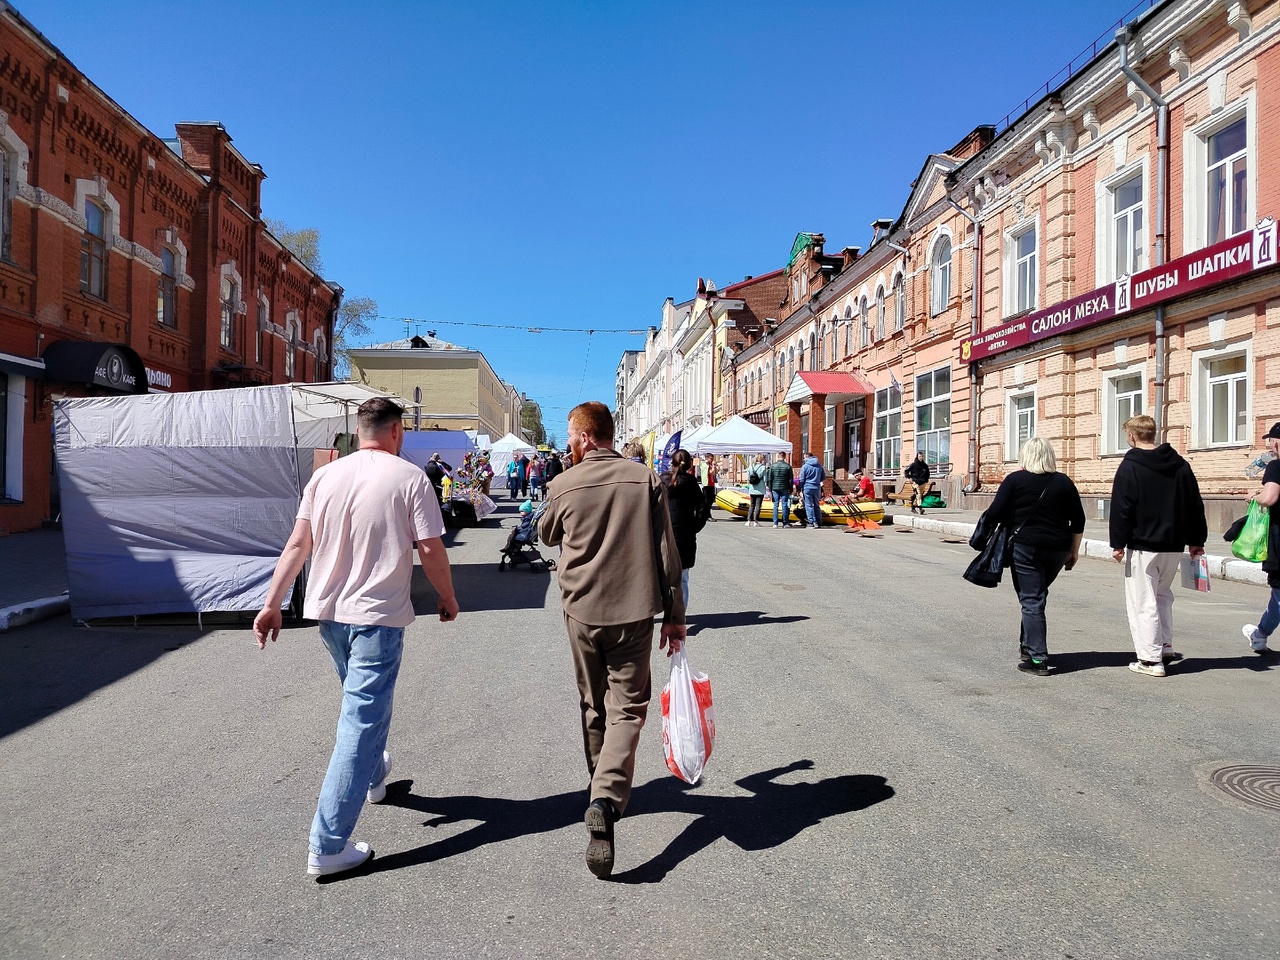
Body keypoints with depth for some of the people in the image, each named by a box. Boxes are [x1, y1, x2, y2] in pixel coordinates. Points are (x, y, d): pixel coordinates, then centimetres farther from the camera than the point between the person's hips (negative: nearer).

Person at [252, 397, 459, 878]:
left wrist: (272, 603, 8)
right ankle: (328, 846, 0)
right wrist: (448, 599, 5)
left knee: (362, 702, 27)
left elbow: (297, 544, 3)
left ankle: (373, 775, 50)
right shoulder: (409, 477, -9)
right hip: (378, 614, -6)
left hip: (328, 610, 6)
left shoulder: (325, 476, 4)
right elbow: (430, 550, -10)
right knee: (362, 721, -1)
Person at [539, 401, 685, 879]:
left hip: (581, 611, 1)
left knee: (593, 704, 18)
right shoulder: (646, 479, -4)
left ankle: (603, 789, 35)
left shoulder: (565, 485, -5)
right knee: (627, 706, 4)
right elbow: (667, 553, -3)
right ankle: (607, 799, -15)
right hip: (634, 611, -1)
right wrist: (675, 615, 4)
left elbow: (547, 537, 15)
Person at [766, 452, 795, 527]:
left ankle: (775, 523, 0)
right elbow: (791, 479, 0)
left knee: (775, 506, 4)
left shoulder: (772, 465, 1)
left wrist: (770, 490, 5)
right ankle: (785, 523, 5)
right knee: (784, 505, 4)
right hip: (784, 489, -1)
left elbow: (769, 478, 1)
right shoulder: (788, 466, -1)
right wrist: (790, 490, 8)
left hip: (775, 488, 1)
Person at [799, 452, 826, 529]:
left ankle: (812, 523, -5)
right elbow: (824, 477, 12)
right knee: (817, 505, 13)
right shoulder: (819, 466, 6)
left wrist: (801, 489, 1)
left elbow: (802, 479, -6)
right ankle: (819, 522, 16)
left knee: (809, 506, 0)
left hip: (807, 487, -4)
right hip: (817, 488, 4)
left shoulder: (805, 466, -7)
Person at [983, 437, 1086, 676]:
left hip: (1026, 547, -5)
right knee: (1037, 596, 22)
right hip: (1058, 549, 5)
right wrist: (1074, 551, 18)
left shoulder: (1015, 480, -5)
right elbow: (1078, 521, 10)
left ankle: (1038, 659, -3)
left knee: (1031, 601, -1)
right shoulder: (1064, 482, 8)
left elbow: (994, 514, -10)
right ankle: (1027, 644, 29)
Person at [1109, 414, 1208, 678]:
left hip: (1143, 546, -7)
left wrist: (1118, 544, -10)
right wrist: (1196, 540, 17)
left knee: (1143, 603, -1)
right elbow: (1195, 506, 12)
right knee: (1162, 596, 23)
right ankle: (1165, 648, 24)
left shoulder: (1130, 466, -9)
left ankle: (1151, 659, 1)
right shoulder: (1181, 465, 9)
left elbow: (1121, 509, -14)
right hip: (1174, 545, 7)